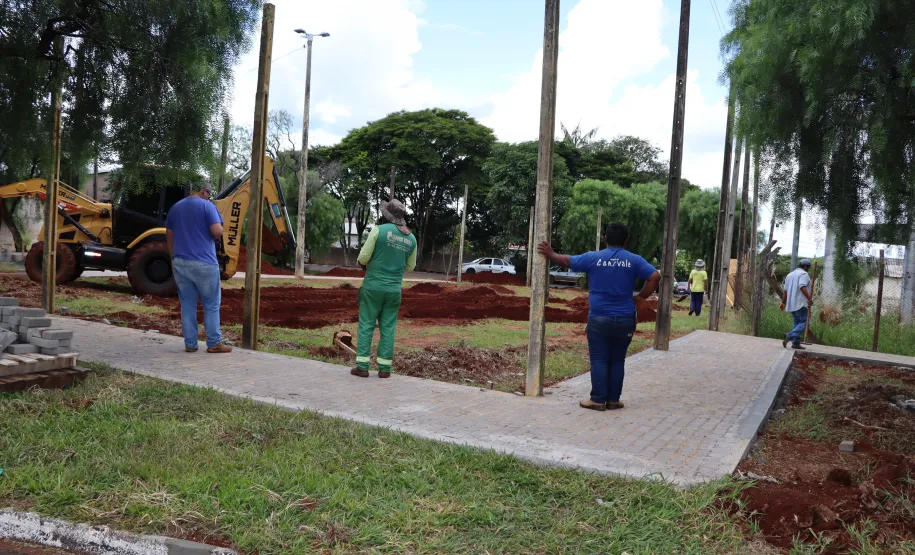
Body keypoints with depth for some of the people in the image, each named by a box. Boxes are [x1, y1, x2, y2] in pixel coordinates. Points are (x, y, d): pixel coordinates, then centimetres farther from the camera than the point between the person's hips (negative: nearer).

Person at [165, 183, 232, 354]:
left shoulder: (175, 208, 14)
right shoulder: (207, 206, -5)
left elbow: (169, 237, 17)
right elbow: (218, 232, -15)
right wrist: (216, 235, 8)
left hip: (180, 262, 5)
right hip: (204, 263, -5)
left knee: (187, 305, 8)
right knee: (211, 305, 3)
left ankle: (190, 344, 10)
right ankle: (214, 343, 5)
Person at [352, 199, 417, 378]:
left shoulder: (379, 230, -9)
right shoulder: (411, 239, 5)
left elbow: (363, 257, -9)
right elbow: (410, 267, 15)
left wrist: (363, 261, 13)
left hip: (373, 286, -3)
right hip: (394, 289, 3)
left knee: (366, 325, 3)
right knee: (388, 328, 8)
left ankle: (362, 366, 3)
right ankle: (385, 368, 9)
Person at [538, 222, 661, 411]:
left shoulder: (593, 258, -2)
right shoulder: (634, 260, -1)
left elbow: (567, 261, 8)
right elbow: (655, 276, -8)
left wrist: (550, 255, 26)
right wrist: (640, 298, 2)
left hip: (599, 319, -1)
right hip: (624, 320, 2)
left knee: (599, 360, 3)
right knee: (617, 361, 10)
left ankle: (598, 400, 5)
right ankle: (613, 400, 15)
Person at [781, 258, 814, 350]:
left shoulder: (790, 275, 19)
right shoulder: (804, 274, -6)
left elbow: (785, 290, 19)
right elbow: (802, 287, -22)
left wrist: (783, 303, 22)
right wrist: (810, 299, -27)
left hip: (791, 304, 9)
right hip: (800, 304, -9)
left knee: (797, 323, 13)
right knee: (804, 323, -6)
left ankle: (796, 343, 6)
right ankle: (789, 336, -22)